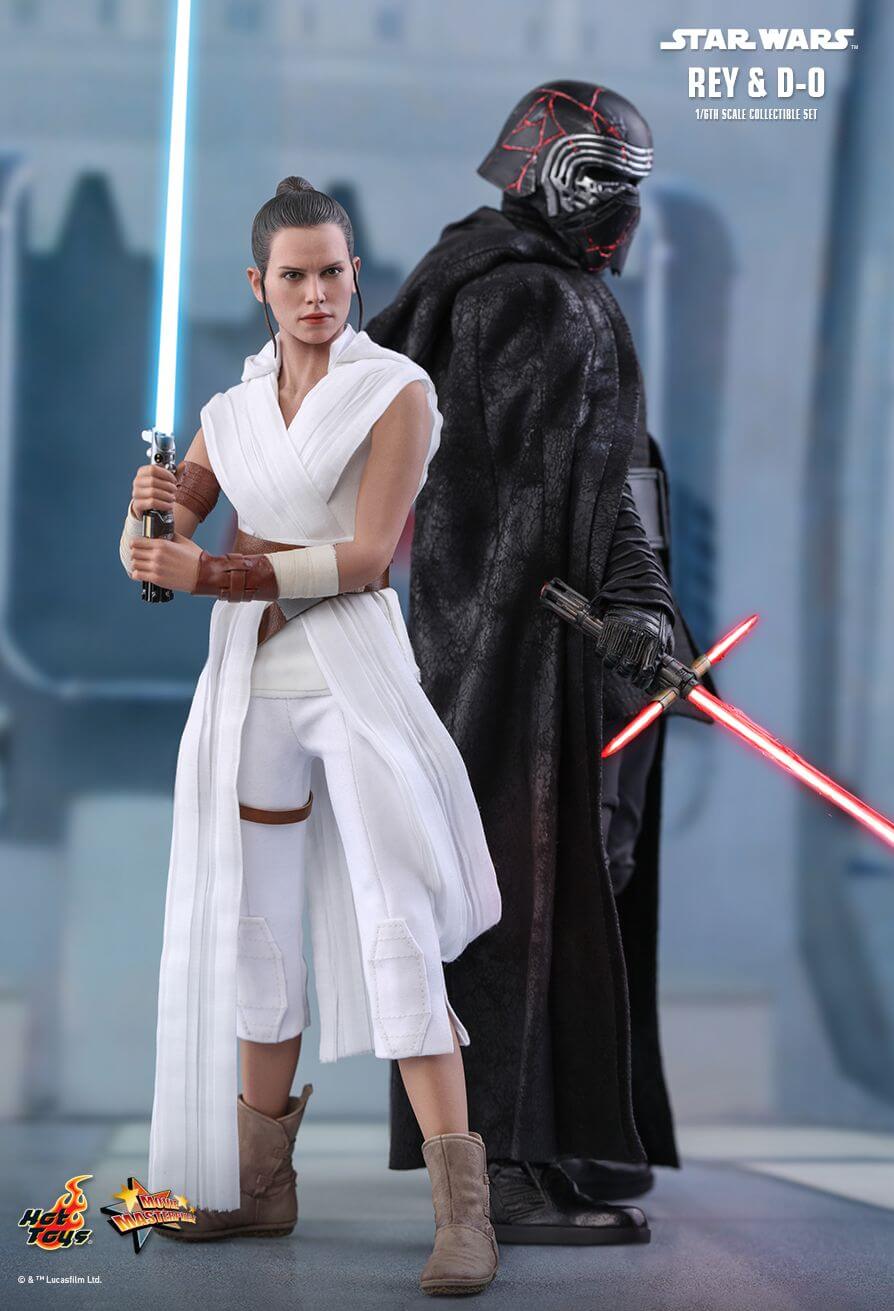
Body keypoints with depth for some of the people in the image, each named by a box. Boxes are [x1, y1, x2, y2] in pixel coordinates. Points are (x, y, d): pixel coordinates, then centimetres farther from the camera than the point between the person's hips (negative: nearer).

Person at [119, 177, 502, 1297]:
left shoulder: (396, 391, -3)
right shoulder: (230, 413, 13)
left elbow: (366, 554, -12)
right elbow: (151, 558, 10)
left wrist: (216, 573, -19)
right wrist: (152, 509, -13)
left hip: (355, 676, -5)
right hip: (248, 687, 6)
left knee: (397, 930, -13)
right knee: (252, 932, 9)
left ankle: (463, 1213, -14)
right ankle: (261, 1186, 20)